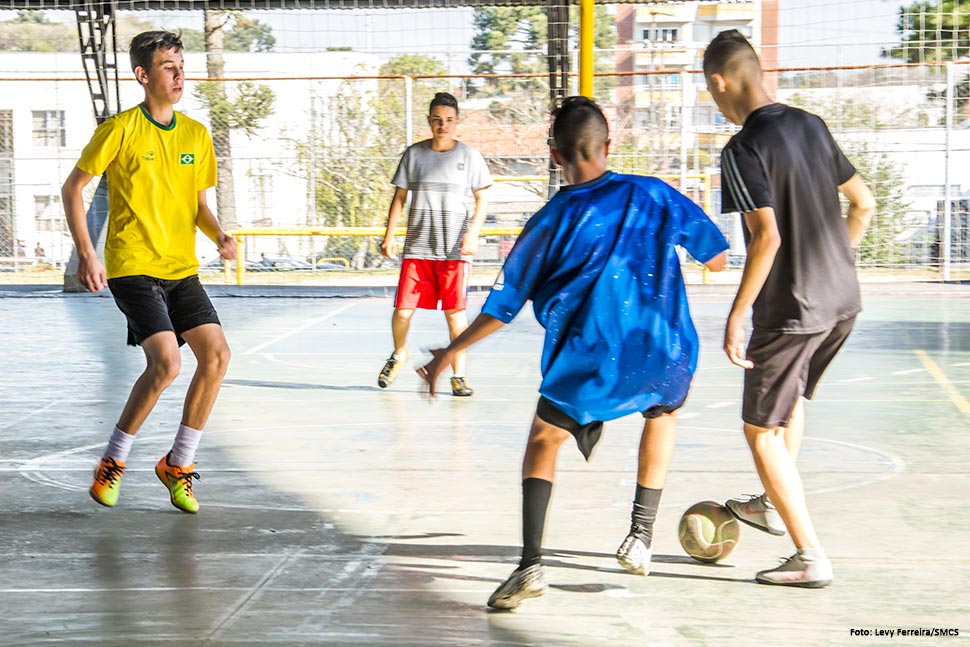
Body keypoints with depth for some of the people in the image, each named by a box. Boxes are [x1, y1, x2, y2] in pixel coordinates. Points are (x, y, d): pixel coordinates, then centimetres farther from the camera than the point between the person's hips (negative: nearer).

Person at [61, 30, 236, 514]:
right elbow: (72, 189, -1)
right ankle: (112, 463, 1)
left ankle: (178, 464, 8)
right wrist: (85, 252, -9)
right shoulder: (120, 129, -7)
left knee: (217, 353, -9)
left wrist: (219, 236, -2)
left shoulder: (196, 134, 9)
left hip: (182, 270, 6)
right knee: (166, 362, -20)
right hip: (132, 268, -6)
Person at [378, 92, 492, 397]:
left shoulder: (469, 156, 2)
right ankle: (399, 354, 30)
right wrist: (390, 235, 4)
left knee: (455, 311, -3)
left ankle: (458, 374, 8)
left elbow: (482, 199, 4)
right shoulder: (414, 154, 5)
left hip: (455, 250, -1)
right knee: (402, 311, -1)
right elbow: (399, 197, 10)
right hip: (416, 248, 1)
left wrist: (473, 233, -10)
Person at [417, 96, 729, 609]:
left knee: (543, 441, 19)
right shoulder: (653, 194, 4)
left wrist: (448, 353, 17)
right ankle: (640, 536, 26)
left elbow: (503, 307, 5)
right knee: (664, 412, 34)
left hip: (587, 360, -2)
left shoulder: (550, 221, 1)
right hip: (663, 355, 2)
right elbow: (717, 259, 14)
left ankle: (531, 564, 0)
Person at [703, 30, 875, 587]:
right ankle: (775, 506, 42)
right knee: (792, 398, 30)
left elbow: (768, 237, -24)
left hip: (791, 310, -8)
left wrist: (736, 317, -18)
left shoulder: (744, 150, -15)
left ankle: (812, 558, 4)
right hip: (844, 299, 8)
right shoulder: (811, 125, 8)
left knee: (762, 430, 5)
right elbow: (864, 204, 14)